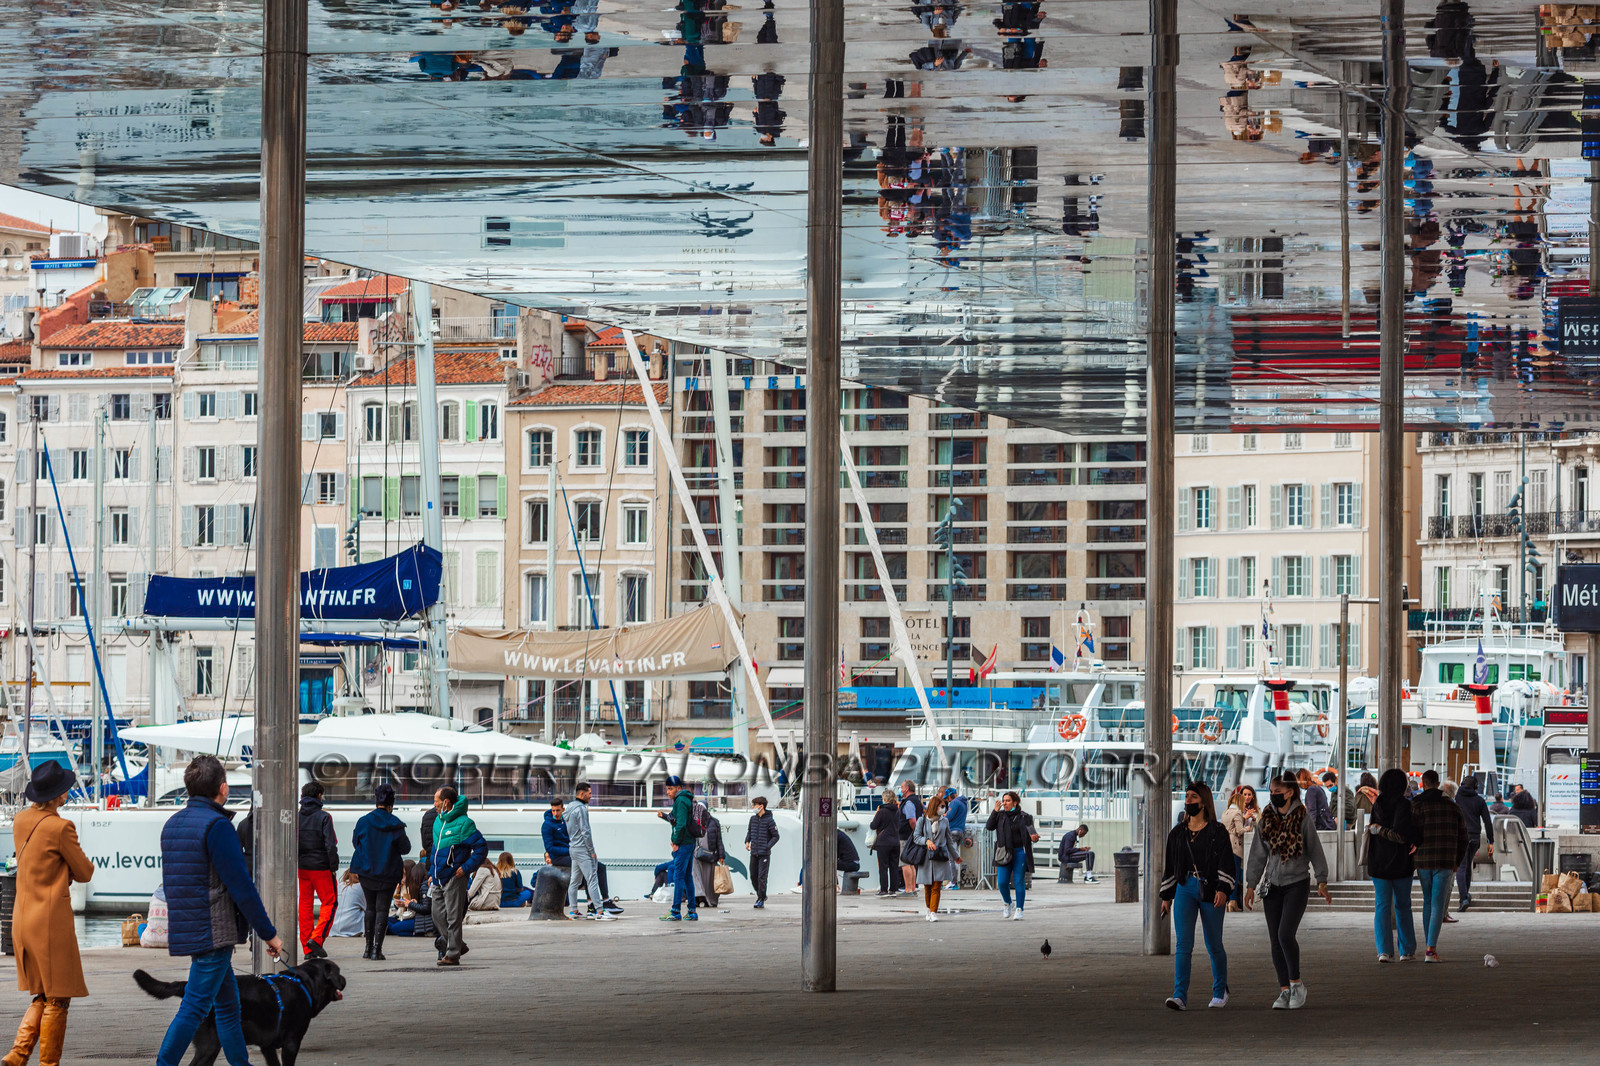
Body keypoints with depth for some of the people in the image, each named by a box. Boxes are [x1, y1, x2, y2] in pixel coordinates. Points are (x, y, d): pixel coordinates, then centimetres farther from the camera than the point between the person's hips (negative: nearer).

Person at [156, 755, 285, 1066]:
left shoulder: (172, 824, 12)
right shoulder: (216, 826, -15)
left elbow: (169, 884, 20)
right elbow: (241, 888, -16)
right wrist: (269, 934, -10)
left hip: (184, 931, 9)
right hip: (213, 933, -9)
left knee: (227, 1005, 16)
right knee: (194, 1008, -8)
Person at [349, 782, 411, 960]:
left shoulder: (364, 821, -5)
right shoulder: (395, 825, -10)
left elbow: (355, 843, 5)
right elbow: (405, 848, -4)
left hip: (366, 871, 2)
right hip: (389, 872, -2)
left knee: (370, 907, 16)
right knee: (382, 909, 1)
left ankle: (368, 947, 16)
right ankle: (377, 949, -7)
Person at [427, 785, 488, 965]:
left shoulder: (464, 823, -12)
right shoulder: (438, 821, 13)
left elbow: (482, 847, -13)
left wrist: (466, 868, -16)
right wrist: (431, 872, 19)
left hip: (455, 878, -8)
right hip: (439, 879, 8)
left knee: (453, 917, -5)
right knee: (438, 915, 9)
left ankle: (453, 954, -2)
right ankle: (457, 945, 24)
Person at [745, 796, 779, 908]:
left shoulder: (769, 820, -7)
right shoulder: (753, 819, 9)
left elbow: (775, 836, -4)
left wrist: (767, 847, -16)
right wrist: (747, 841, 7)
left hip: (764, 854, -6)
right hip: (754, 853, 6)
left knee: (762, 877, -7)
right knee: (753, 877, 9)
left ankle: (761, 899, -1)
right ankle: (760, 895, 26)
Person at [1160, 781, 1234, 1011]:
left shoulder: (1217, 832, 0)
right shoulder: (1177, 833, 13)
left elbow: (1226, 863, -6)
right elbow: (1170, 865, 19)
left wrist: (1223, 890, -19)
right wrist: (1166, 896, 17)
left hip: (1210, 892, -3)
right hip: (1185, 889, 3)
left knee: (1214, 946, 6)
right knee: (1183, 944, -12)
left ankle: (1220, 991, 27)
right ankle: (1180, 996, -19)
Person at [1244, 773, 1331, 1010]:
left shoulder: (1302, 818, -6)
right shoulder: (1267, 819, 5)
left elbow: (1315, 849, 0)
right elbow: (1258, 854, 9)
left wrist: (1322, 882, -3)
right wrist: (1251, 886, 5)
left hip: (1297, 883, -4)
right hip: (1273, 884, 5)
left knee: (1285, 934, -17)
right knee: (1275, 941, 2)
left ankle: (1296, 984, -1)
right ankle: (1284, 991, 10)